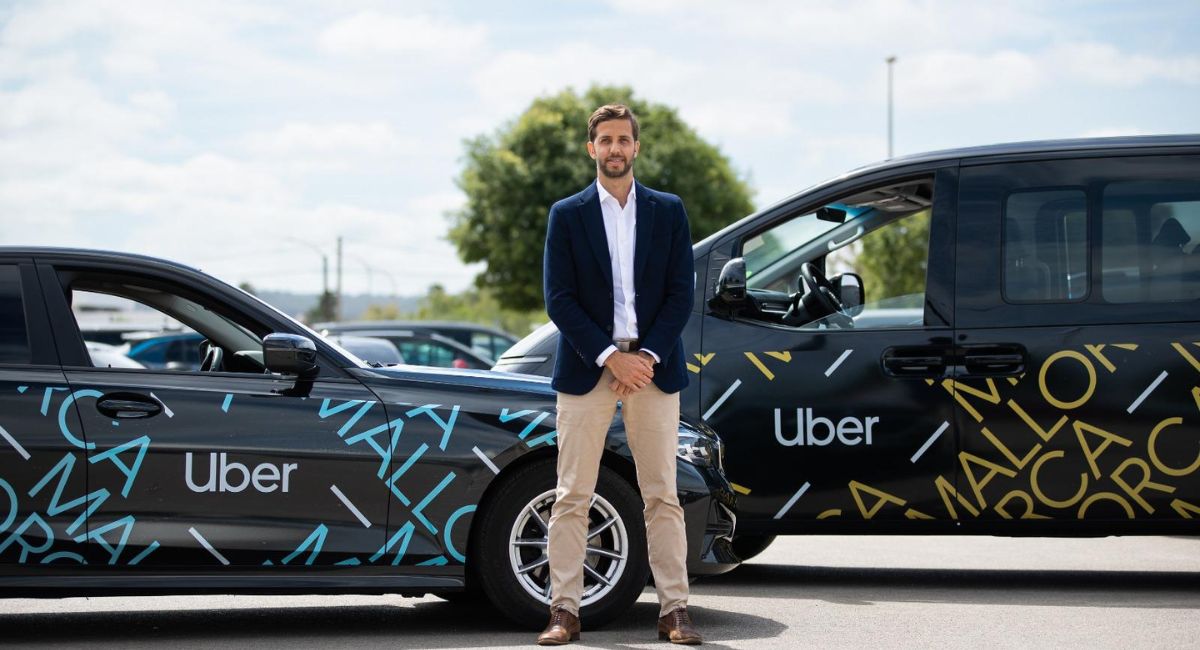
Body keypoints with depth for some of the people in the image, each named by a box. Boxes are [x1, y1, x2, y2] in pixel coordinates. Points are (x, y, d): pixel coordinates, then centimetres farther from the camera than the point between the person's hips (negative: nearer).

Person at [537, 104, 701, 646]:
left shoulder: (668, 211, 8)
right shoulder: (567, 215, 4)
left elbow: (681, 292, 3)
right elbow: (559, 299, -2)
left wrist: (647, 356, -9)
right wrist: (610, 357, -12)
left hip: (654, 367, 1)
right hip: (586, 367, -1)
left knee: (662, 496, 1)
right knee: (572, 496, -1)